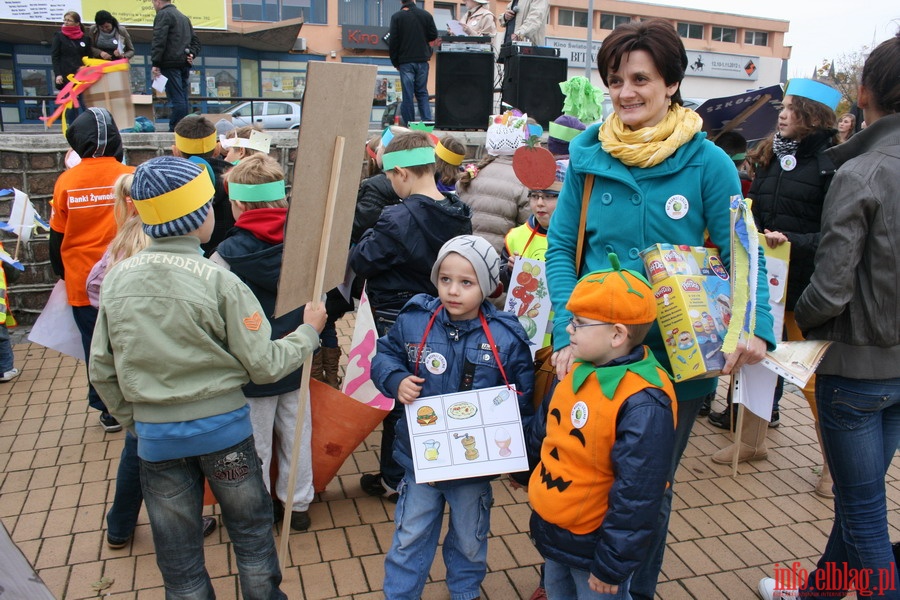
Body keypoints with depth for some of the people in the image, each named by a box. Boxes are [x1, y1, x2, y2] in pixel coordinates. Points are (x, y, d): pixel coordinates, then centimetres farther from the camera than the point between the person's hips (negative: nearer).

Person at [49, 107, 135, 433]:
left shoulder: (66, 182, -7)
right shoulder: (132, 177, -10)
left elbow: (57, 238, 2)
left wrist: (63, 274, 18)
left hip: (82, 284, 1)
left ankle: (108, 410, 22)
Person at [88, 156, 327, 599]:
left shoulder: (117, 279, -6)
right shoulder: (217, 282, -18)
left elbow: (102, 369, 1)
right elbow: (264, 365, -13)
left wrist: (132, 420, 16)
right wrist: (309, 331, 2)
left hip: (155, 435, 3)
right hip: (223, 427, -3)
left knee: (179, 559, 18)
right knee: (251, 530, 21)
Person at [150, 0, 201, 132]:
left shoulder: (163, 15, -4)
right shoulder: (183, 17, 24)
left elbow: (159, 41, -14)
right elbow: (196, 41, 23)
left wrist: (155, 64, -14)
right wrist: (191, 54, 8)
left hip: (171, 63, -8)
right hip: (184, 64, 8)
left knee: (177, 100, -12)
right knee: (183, 99, 9)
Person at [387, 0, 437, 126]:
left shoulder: (396, 17, -5)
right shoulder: (426, 15, 0)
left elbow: (393, 41, -5)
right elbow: (434, 35, 4)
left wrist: (395, 62, 3)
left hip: (405, 61, -2)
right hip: (422, 60, 2)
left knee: (407, 94, 2)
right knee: (422, 92, 10)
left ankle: (409, 124, 1)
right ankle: (427, 121, 0)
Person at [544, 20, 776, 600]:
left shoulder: (709, 162, -8)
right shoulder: (589, 154, -3)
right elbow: (561, 246, -3)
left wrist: (756, 329, -23)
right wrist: (567, 332, -13)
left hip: (676, 357, -1)